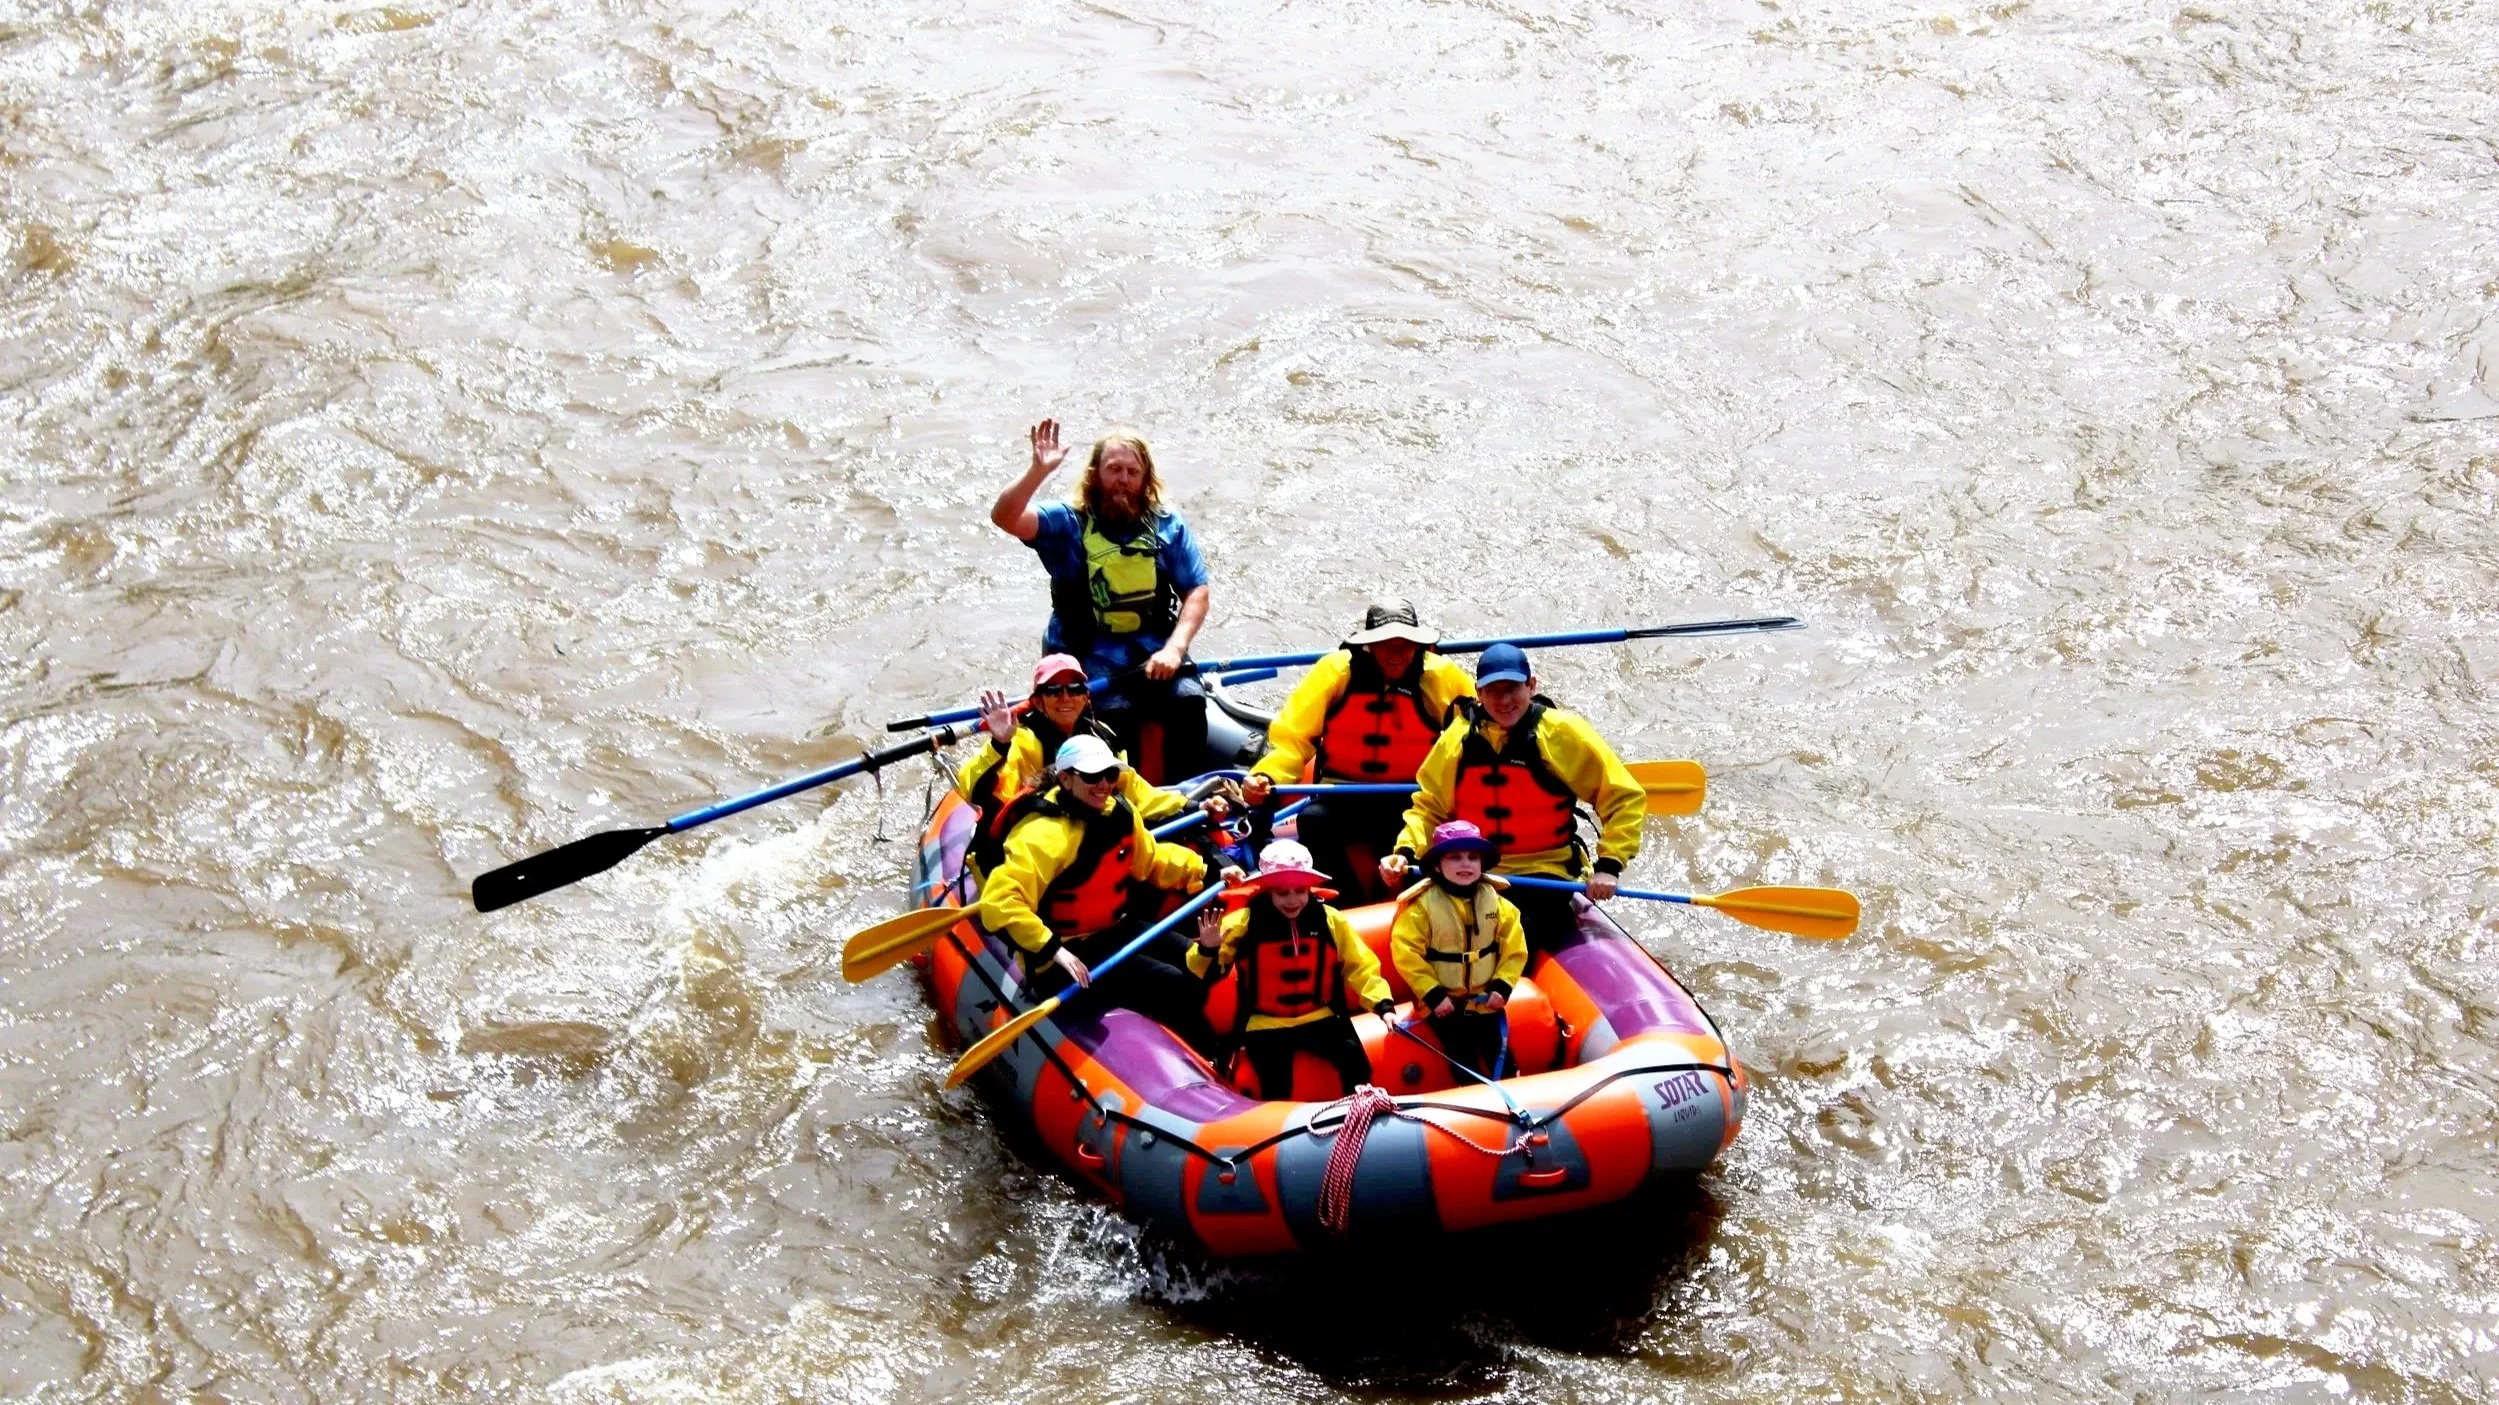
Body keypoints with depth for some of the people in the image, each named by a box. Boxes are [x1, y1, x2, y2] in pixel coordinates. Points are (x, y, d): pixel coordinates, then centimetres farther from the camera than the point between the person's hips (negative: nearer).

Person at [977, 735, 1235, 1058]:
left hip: (1117, 932, 9)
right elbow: (999, 901, -33)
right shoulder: (1044, 833, -25)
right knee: (1175, 987, -20)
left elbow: (1152, 861, 20)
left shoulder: (1119, 813, 1)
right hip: (1072, 956, -9)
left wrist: (1206, 872, 5)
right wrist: (1052, 949, -37)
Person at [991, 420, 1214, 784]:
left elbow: (1197, 592, 4)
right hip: (1090, 655, -2)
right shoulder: (1069, 523, 2)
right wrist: (1039, 471, -28)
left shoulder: (1167, 526, 9)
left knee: (1187, 700, -25)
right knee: (1116, 710, -30)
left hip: (1152, 651, 2)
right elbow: (1004, 517, -14)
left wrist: (1174, 648, -11)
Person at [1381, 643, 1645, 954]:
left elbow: (1626, 799, -3)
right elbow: (1429, 807, 12)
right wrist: (1405, 852, -6)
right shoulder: (1458, 739, 4)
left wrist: (1609, 865, -13)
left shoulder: (1564, 734, -6)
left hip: (1544, 876, -3)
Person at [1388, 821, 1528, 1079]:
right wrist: (1432, 994, -18)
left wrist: (1502, 986, -10)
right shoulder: (1421, 904, -15)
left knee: (1500, 1062, 10)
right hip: (1445, 1004, -3)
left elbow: (1514, 948, 1)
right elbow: (1406, 953, -17)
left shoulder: (1495, 901, -3)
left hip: (1486, 1002, 3)